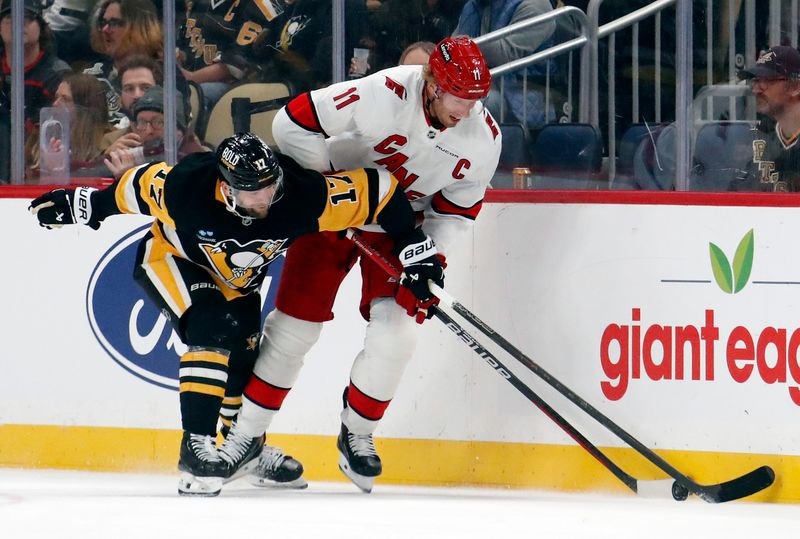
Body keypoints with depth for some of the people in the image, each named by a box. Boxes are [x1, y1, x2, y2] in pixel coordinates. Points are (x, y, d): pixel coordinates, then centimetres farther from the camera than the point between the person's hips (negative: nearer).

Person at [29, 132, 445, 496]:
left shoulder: (303, 195, -35)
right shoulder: (184, 188, -40)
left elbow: (379, 189, -27)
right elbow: (138, 185, -20)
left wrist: (414, 250, -23)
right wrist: (84, 206, -9)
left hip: (235, 277, 5)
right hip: (173, 258, -5)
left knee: (243, 356, 15)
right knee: (213, 330, -28)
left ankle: (246, 446, 41)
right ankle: (195, 447, -24)